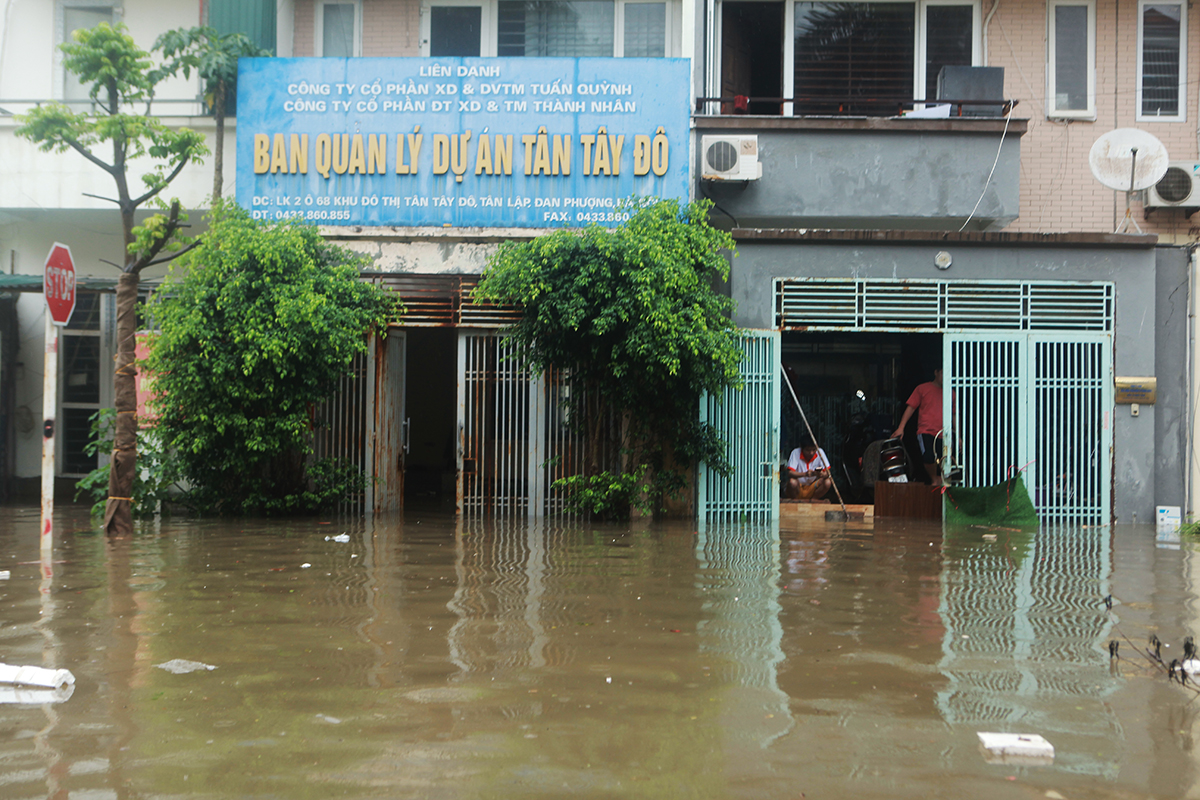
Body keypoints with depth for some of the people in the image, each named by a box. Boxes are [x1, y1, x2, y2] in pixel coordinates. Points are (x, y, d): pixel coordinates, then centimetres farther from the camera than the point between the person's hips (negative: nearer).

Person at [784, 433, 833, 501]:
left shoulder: (820, 452, -9)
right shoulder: (795, 453, -16)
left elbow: (827, 472, -12)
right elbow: (790, 473, -24)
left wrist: (822, 475, -36)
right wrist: (804, 474, -42)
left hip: (812, 489, 2)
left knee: (828, 482, -23)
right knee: (792, 482, -35)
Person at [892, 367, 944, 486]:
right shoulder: (923, 389, 9)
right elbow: (911, 408, 7)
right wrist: (901, 427, -3)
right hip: (926, 432, -4)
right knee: (928, 456, -27)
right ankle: (934, 480, -4)